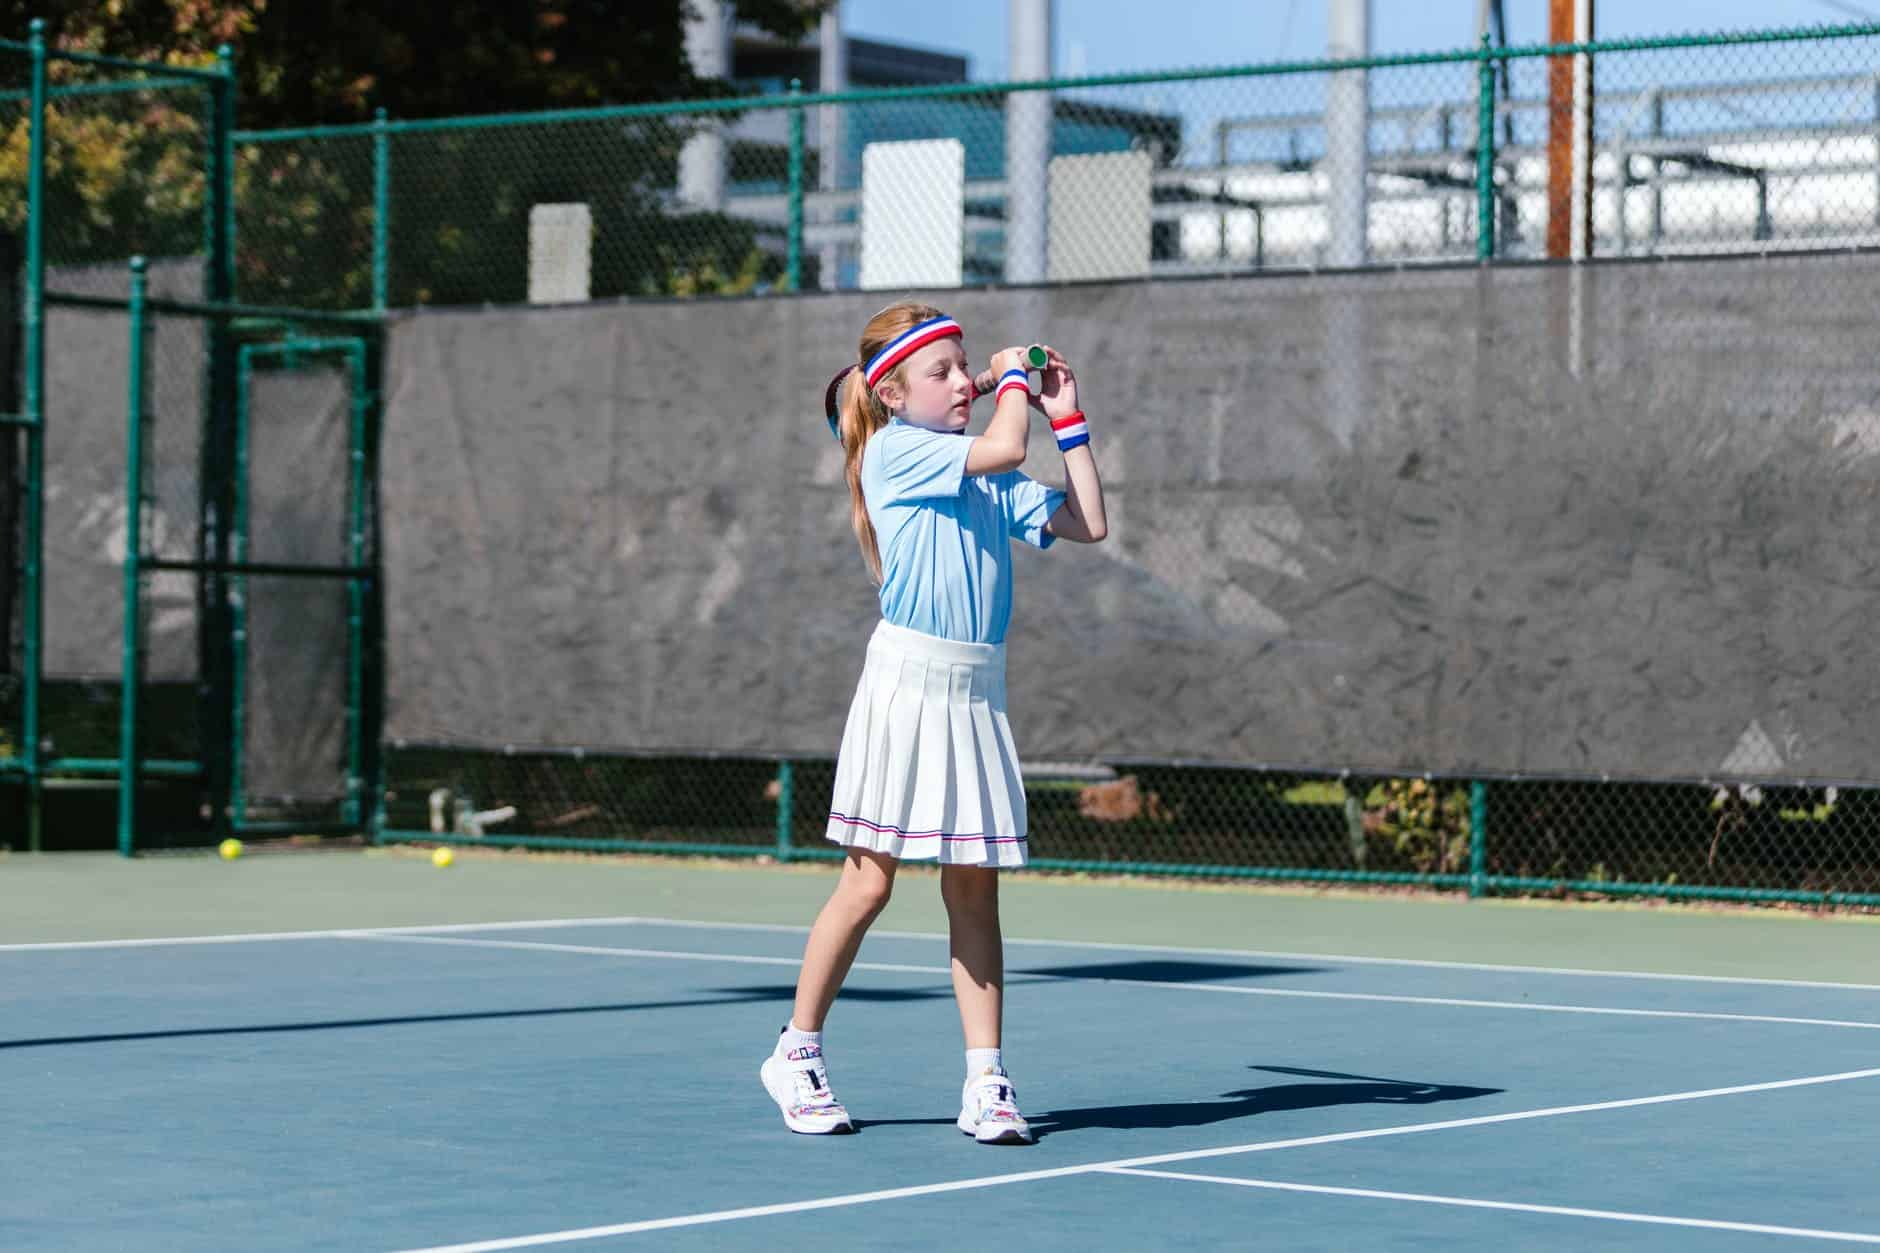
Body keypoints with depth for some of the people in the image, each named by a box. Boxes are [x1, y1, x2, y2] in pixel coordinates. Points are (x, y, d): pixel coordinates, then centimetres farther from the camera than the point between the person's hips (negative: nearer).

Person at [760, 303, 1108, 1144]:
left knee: (974, 886, 4)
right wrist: (1012, 378, 0)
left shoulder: (989, 482, 16)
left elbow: (1088, 524, 14)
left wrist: (1067, 420, 14)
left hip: (977, 694, 6)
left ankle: (984, 1079, 5)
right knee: (869, 881, -1)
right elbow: (1001, 448, -18)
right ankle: (797, 1052, 14)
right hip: (907, 681, -6)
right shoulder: (893, 451, -5)